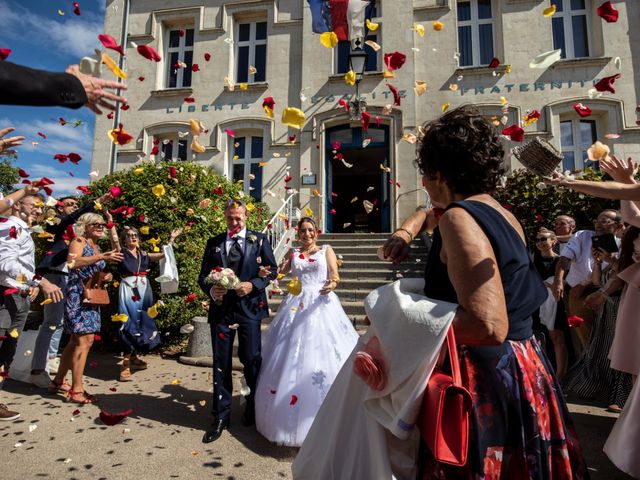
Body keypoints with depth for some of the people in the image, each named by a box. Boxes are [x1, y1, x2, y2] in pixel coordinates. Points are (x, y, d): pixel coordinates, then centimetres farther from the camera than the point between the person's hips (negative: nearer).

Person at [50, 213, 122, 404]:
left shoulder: (96, 247, 19)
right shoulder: (79, 241, -4)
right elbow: (73, 263, -23)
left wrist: (106, 277, 6)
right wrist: (101, 257, -30)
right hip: (78, 294, -9)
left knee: (77, 340, 13)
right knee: (85, 340, -14)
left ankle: (59, 381, 26)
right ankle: (76, 390, -10)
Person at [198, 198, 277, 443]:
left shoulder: (259, 240, 4)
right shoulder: (214, 243, 9)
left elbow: (271, 270, 2)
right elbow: (203, 276, 9)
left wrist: (253, 285, -14)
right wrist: (210, 289, -12)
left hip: (249, 306, -1)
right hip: (221, 308, 2)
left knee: (251, 358, 6)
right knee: (221, 362, 8)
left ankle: (253, 407, 32)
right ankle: (221, 416, 23)